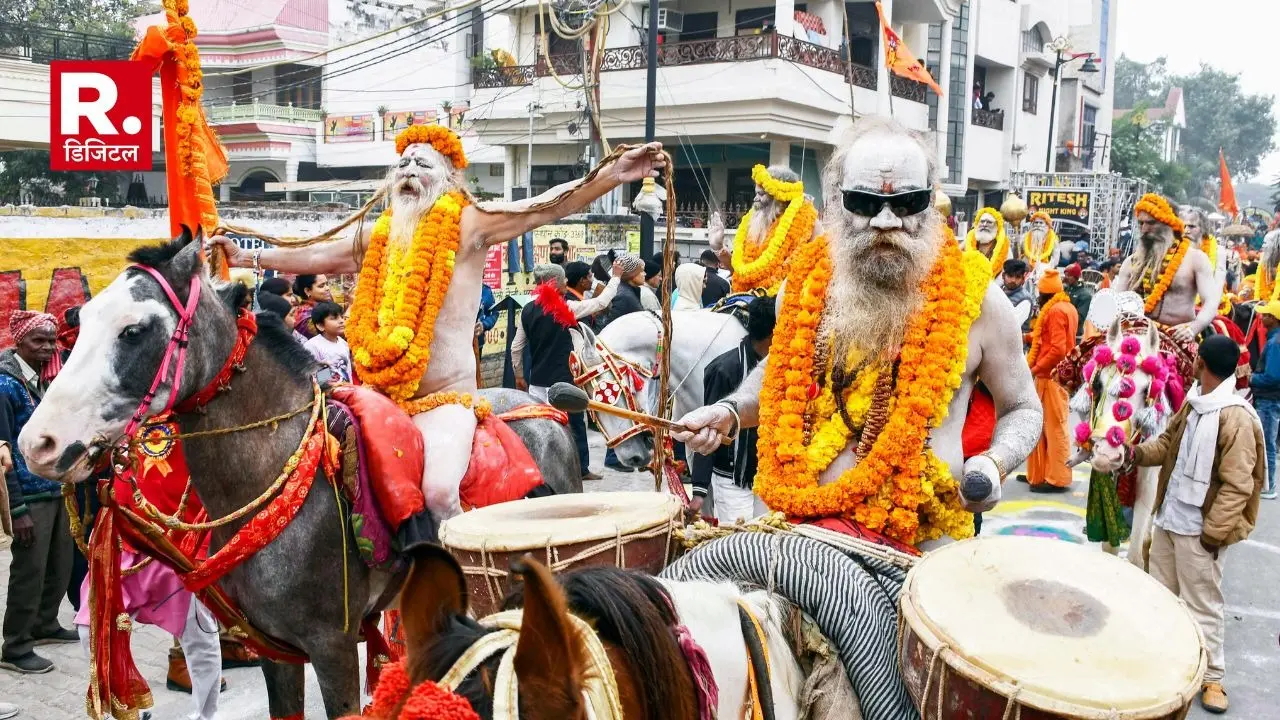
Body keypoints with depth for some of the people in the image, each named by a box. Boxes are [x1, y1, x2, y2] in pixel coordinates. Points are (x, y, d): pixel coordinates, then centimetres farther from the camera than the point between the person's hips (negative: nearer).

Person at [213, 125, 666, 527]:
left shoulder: (467, 225, -2)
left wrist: (615, 173, -23)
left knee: (438, 490, -27)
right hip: (379, 395, 6)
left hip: (445, 396, -6)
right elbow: (319, 256, 27)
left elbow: (543, 208, -12)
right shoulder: (380, 234, 15)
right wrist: (247, 258, 32)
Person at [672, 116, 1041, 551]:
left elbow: (1021, 409, 7)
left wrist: (993, 464, -13)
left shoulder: (972, 295, -8)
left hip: (922, 542, -1)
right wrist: (730, 412, 3)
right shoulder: (806, 282, 1)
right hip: (799, 523, 2)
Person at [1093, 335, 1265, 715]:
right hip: (1168, 517, 8)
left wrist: (1212, 534, -19)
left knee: (1201, 605, 4)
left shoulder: (1237, 418, -20)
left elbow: (1237, 486, -20)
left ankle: (1211, 677, 19)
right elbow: (1168, 444, 18)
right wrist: (1132, 454, 0)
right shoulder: (1192, 403, 6)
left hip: (1198, 529, -8)